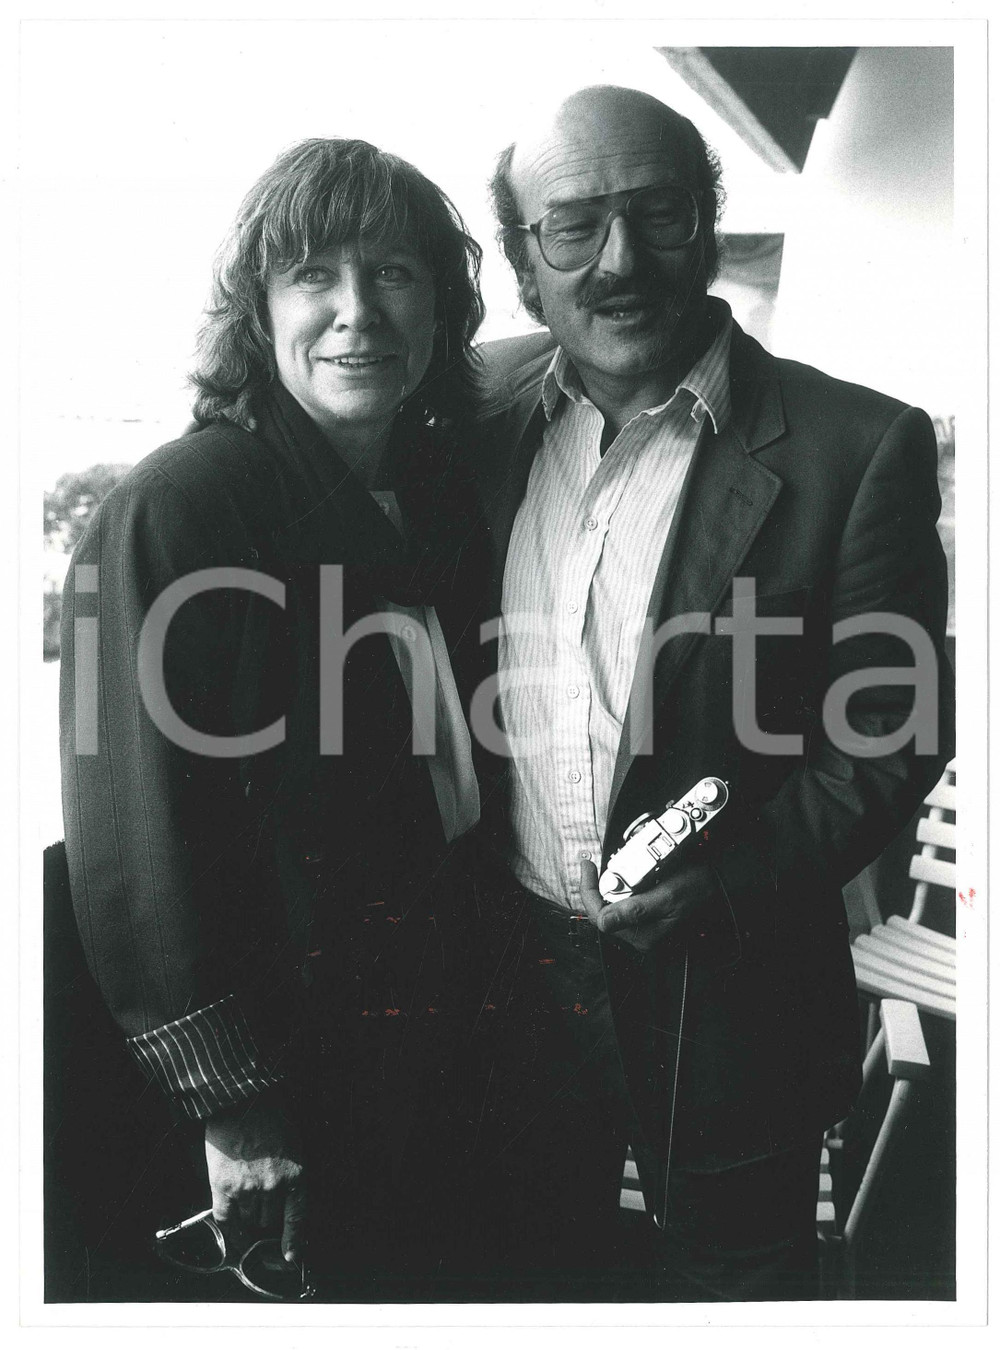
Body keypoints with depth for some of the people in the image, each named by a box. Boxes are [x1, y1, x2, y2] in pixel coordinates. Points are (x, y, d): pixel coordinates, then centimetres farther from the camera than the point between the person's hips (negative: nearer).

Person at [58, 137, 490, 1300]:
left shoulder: (443, 493, 3)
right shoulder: (172, 512, -19)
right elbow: (137, 840, -20)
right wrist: (231, 1102, -17)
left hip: (432, 1035, 7)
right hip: (290, 1062, -6)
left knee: (413, 1270, 23)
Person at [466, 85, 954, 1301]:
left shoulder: (859, 448, -13)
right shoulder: (485, 410, -1)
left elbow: (888, 734, -9)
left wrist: (737, 881, -20)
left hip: (732, 991, -3)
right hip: (520, 962, 4)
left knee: (725, 1273, 20)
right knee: (540, 1266, 25)